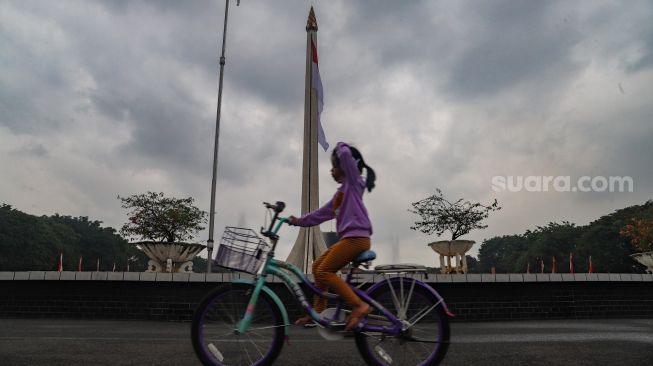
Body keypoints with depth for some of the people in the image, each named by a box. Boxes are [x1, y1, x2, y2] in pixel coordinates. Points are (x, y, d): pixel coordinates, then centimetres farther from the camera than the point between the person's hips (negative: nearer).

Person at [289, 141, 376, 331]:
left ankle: (359, 305, -15)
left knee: (324, 271, -13)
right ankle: (318, 312, 20)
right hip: (349, 238, 9)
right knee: (317, 266, 13)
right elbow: (322, 213, 27)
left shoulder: (353, 181, 0)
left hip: (356, 237, -9)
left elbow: (345, 154, -16)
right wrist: (300, 220, 25)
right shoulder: (342, 191, 24)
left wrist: (340, 146, 6)